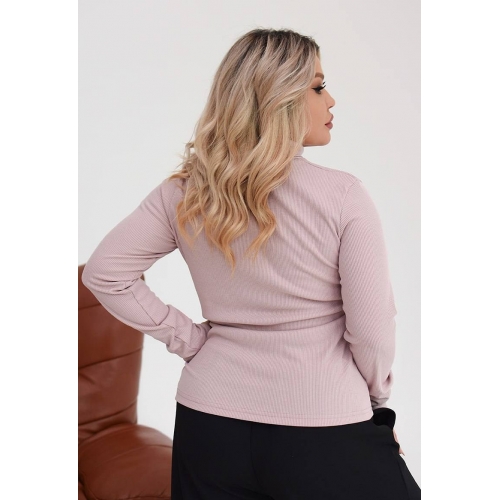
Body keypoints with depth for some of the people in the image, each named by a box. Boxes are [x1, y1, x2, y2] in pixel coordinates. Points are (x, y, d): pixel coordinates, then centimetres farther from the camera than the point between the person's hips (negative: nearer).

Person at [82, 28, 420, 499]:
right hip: (324, 430, -3)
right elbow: (372, 330, -13)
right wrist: (376, 398, 5)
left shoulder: (185, 194, -2)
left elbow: (103, 272, 0)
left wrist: (187, 338, 2)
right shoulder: (341, 194, -15)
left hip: (209, 421, 4)